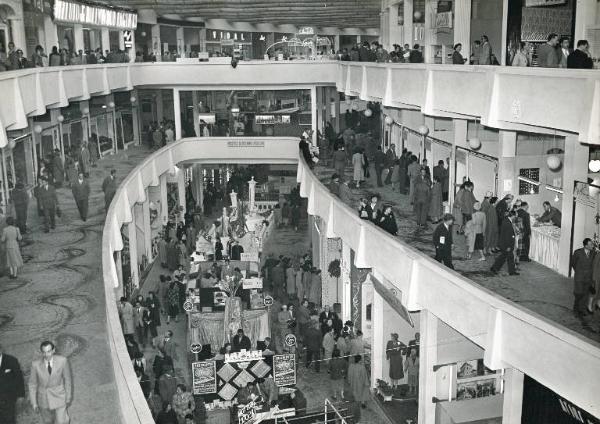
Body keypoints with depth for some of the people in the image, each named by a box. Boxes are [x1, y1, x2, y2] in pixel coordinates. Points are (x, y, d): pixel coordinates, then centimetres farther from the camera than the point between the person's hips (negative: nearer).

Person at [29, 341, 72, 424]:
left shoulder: (63, 361, -19)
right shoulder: (36, 364, -17)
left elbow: (68, 380, -7)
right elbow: (32, 384, -5)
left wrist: (68, 398, 0)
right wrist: (34, 403, -2)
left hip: (59, 397, -2)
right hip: (44, 398, 2)